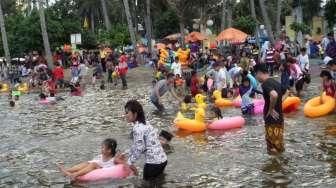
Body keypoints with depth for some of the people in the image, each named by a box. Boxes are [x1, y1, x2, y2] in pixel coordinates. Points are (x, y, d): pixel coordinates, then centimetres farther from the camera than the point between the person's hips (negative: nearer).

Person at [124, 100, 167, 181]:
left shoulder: (138, 128, -17)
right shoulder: (143, 124, 12)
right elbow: (135, 145, 17)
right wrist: (129, 158, 19)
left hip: (154, 162, -9)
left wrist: (130, 162, -6)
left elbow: (139, 149, -17)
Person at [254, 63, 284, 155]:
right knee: (279, 145, 17)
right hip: (279, 118, 9)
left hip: (272, 119, -9)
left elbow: (274, 95, -35)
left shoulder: (265, 84, -17)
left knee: (273, 150, 0)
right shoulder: (276, 82, 11)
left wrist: (270, 109, -21)